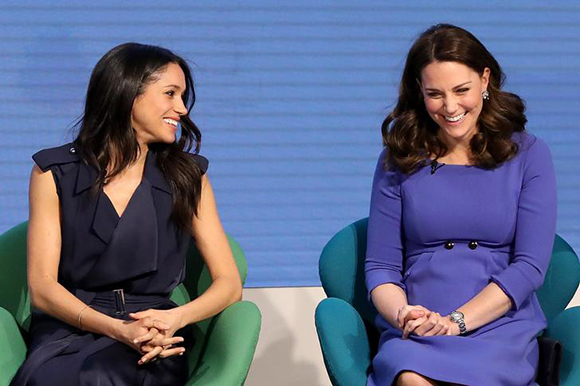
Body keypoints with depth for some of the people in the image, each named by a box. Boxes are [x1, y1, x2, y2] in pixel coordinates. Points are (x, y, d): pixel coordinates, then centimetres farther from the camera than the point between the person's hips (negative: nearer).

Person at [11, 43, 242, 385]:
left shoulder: (188, 177, 11)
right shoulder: (55, 173, 6)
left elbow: (229, 284, 7)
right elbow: (42, 287, -1)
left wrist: (175, 318, -15)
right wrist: (118, 329, -18)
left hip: (152, 342, 0)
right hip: (68, 332, 0)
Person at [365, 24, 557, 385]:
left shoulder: (529, 155, 7)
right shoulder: (399, 160, 11)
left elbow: (530, 266, -1)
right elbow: (380, 265, 9)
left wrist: (455, 321, -13)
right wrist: (402, 314, -14)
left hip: (500, 329, -1)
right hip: (414, 335, 1)